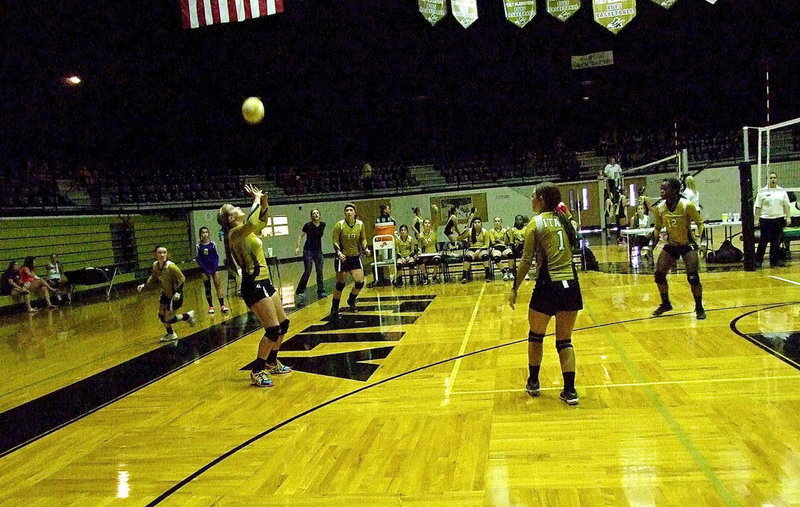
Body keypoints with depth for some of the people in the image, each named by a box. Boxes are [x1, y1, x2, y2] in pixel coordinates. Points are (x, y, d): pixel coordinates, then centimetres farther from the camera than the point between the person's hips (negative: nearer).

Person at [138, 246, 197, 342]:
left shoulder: (171, 266, -27)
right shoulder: (155, 265, -7)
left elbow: (182, 279, -20)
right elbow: (154, 279, 12)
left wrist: (178, 292, -28)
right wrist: (144, 285, 2)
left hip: (175, 295, -7)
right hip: (165, 294, 7)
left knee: (168, 319, -4)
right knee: (161, 315, 13)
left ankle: (188, 316, 19)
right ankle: (171, 334, 35)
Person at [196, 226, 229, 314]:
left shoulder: (212, 244, 0)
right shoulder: (199, 246, -2)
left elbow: (216, 256, 3)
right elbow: (198, 259, -1)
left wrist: (214, 268, -8)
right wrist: (206, 270, -8)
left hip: (214, 267, 0)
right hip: (204, 269, 0)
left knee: (218, 285, -7)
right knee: (207, 288, 5)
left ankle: (222, 305, -8)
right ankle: (211, 306, 12)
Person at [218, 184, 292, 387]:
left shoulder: (247, 232, 12)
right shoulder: (236, 232, -14)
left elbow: (262, 221, 30)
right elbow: (251, 223, -35)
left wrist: (264, 202, 11)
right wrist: (256, 200, -20)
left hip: (264, 282, 10)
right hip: (254, 285, -10)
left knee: (283, 324, 16)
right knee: (273, 330, -11)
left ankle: (272, 363, 32)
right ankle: (257, 372, 2)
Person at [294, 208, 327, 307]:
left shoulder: (323, 224, 0)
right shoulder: (308, 225, -11)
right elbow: (300, 236, -3)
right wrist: (297, 247, -11)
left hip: (318, 250, 4)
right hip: (308, 250, -4)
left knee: (319, 271, 4)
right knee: (307, 272, -9)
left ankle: (321, 292, 11)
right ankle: (299, 292, 1)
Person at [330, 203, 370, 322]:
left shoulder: (360, 224, 0)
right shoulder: (339, 225, -10)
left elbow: (363, 239, 11)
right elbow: (335, 241, -8)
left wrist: (365, 249, -7)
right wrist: (339, 252, -24)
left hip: (355, 257, 3)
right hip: (342, 257, -3)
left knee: (360, 282, -7)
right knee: (340, 284, 0)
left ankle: (351, 300, 24)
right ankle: (334, 310, 16)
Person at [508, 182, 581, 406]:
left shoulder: (536, 223, -6)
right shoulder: (564, 219, 8)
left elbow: (526, 261, -8)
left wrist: (514, 289, -1)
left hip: (548, 287, -4)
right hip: (571, 286, 5)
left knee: (536, 336, 17)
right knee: (565, 341, 12)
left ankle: (533, 382, 30)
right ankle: (570, 390, 6)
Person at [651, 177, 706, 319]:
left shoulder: (687, 205, -21)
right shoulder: (660, 207, -7)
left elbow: (700, 223, -10)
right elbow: (657, 227, 8)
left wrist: (697, 238, -23)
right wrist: (653, 243, -1)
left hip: (687, 244, -5)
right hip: (671, 245, 5)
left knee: (693, 278, -14)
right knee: (659, 275, 0)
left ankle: (699, 308, 8)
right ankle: (665, 304, 23)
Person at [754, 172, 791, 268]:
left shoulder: (782, 191, 10)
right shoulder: (762, 192, 1)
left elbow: (786, 206, 9)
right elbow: (758, 207, -1)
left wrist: (788, 217, 0)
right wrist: (756, 219, -7)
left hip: (779, 219, 3)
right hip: (766, 220, -3)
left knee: (776, 242, 6)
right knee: (763, 241, -2)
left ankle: (774, 261, 13)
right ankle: (758, 261, 6)